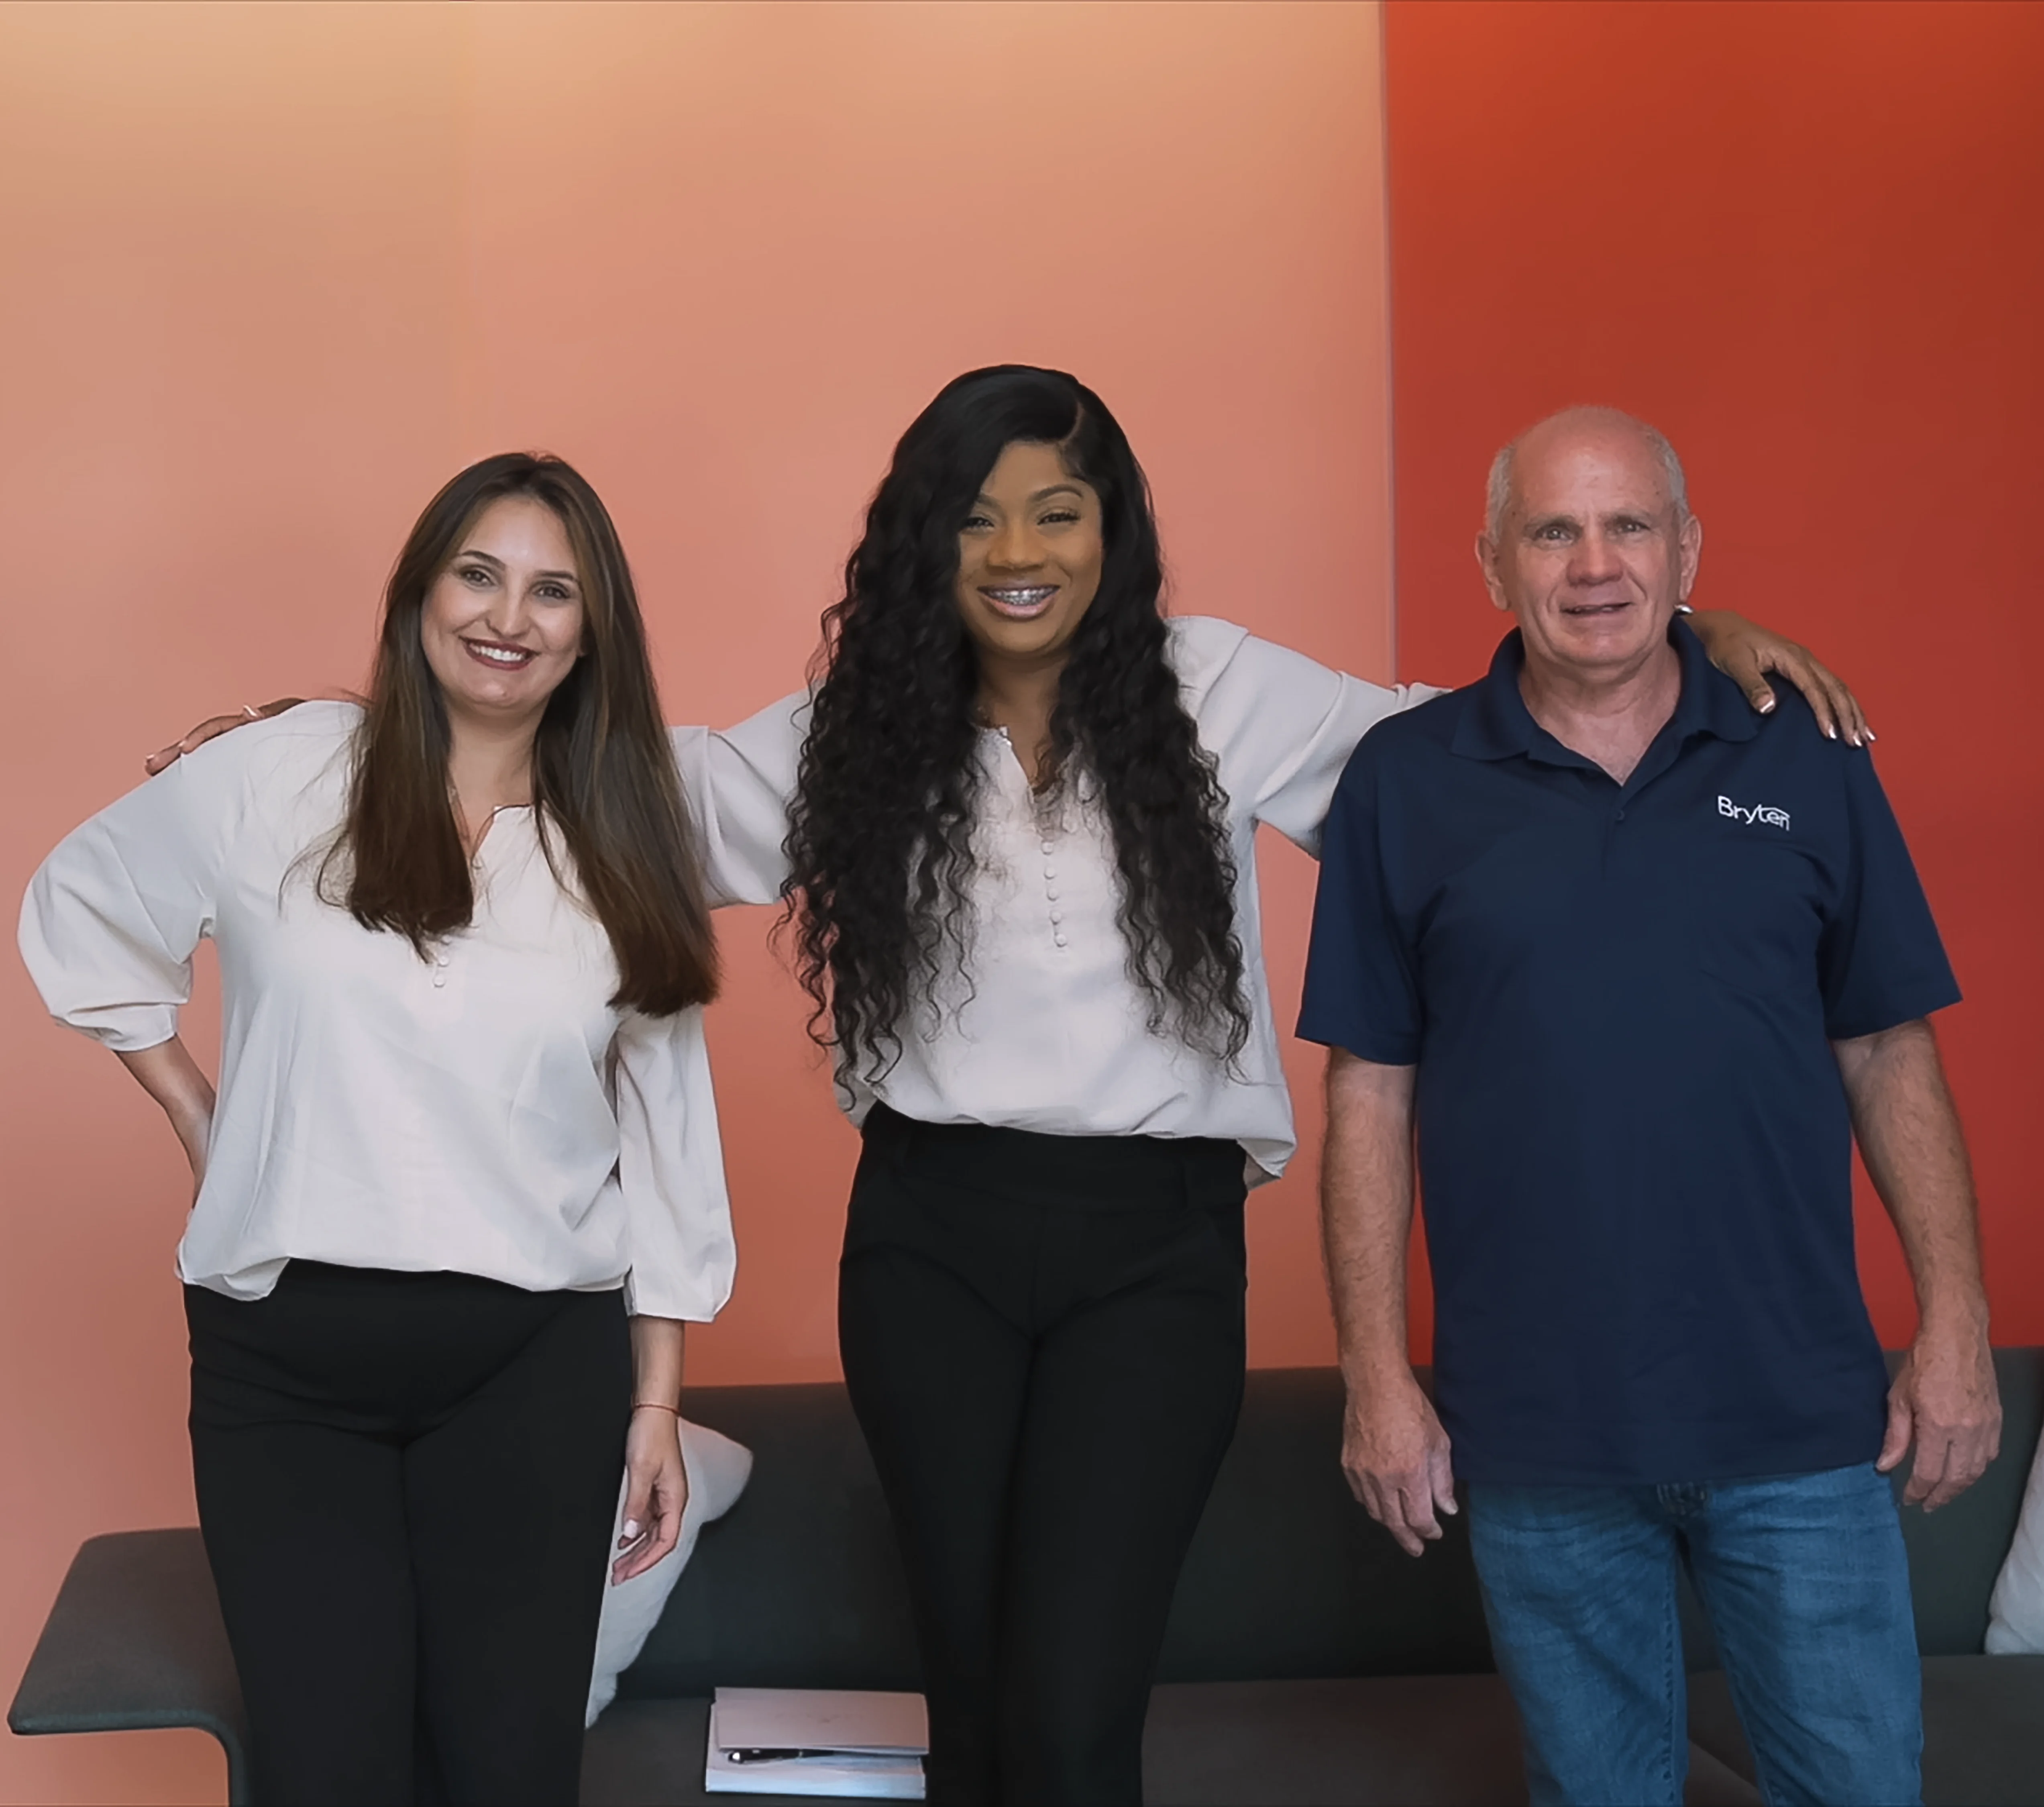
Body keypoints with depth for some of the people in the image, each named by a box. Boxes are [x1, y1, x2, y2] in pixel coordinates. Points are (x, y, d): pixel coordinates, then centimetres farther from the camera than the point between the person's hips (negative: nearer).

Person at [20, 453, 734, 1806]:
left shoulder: (625, 850, 6)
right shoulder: (281, 779, 0)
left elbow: (665, 1131, 8)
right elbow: (81, 913, 14)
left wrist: (659, 1403, 7)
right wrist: (200, 1121, 7)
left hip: (536, 1366, 1)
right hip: (285, 1357, -1)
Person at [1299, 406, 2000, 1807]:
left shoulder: (1804, 761, 4)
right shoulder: (1406, 782, 1)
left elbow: (1890, 1057, 6)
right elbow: (1372, 1090, 1)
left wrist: (1957, 1324, 0)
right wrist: (1377, 1374, -3)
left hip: (1800, 1418, 1)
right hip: (1535, 1430, 0)